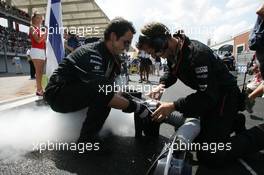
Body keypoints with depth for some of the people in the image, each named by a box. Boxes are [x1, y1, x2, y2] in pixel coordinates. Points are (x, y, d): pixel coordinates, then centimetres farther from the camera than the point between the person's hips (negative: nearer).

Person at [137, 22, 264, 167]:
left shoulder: (197, 53, -31)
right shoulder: (173, 52, -3)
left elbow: (208, 97, -31)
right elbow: (171, 73, 15)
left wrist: (174, 106, -32)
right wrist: (161, 85, -6)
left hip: (225, 96, -9)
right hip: (209, 95, 9)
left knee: (208, 157, -14)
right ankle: (234, 121, 29)